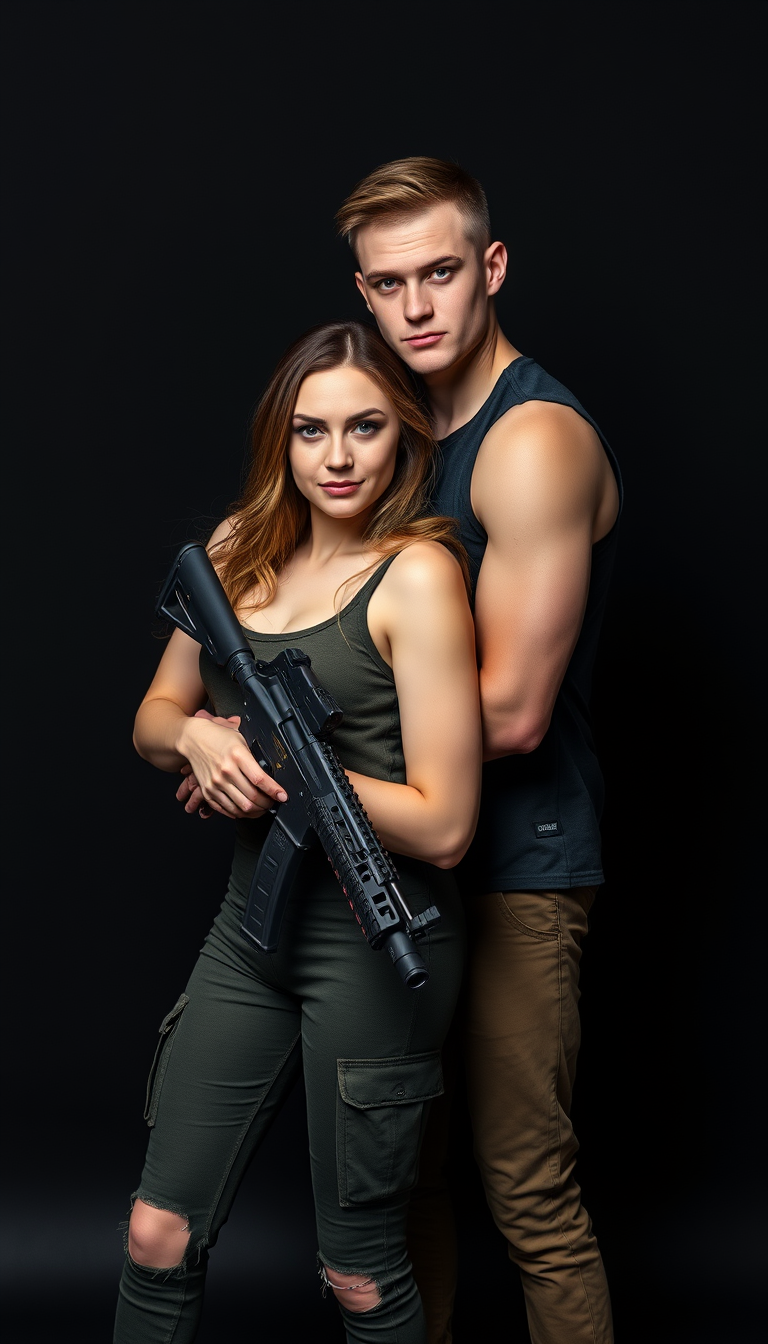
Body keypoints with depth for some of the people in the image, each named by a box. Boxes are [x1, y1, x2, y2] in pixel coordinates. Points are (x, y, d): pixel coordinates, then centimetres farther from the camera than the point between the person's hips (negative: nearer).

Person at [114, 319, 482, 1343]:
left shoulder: (418, 575, -14)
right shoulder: (240, 553, 6)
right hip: (252, 919, 6)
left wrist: (275, 756, -16)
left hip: (378, 939, -6)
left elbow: (442, 827, -18)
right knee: (159, 1233, 13)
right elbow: (152, 719, 15)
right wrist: (198, 737, -8)